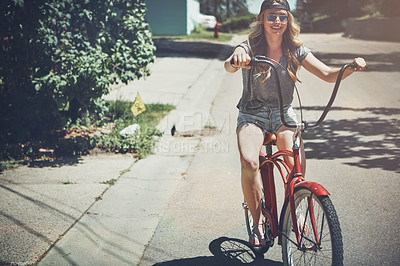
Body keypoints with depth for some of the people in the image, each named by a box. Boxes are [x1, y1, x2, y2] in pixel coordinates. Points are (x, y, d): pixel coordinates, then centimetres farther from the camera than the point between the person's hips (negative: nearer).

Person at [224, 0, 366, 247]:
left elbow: (328, 74, -9)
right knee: (249, 162, -29)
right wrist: (236, 59, -56)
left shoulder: (296, 51, -2)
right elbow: (229, 66, -31)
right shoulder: (250, 48, -10)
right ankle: (258, 222, -9)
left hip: (284, 115, 2)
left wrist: (350, 68, -30)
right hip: (253, 115, -2)